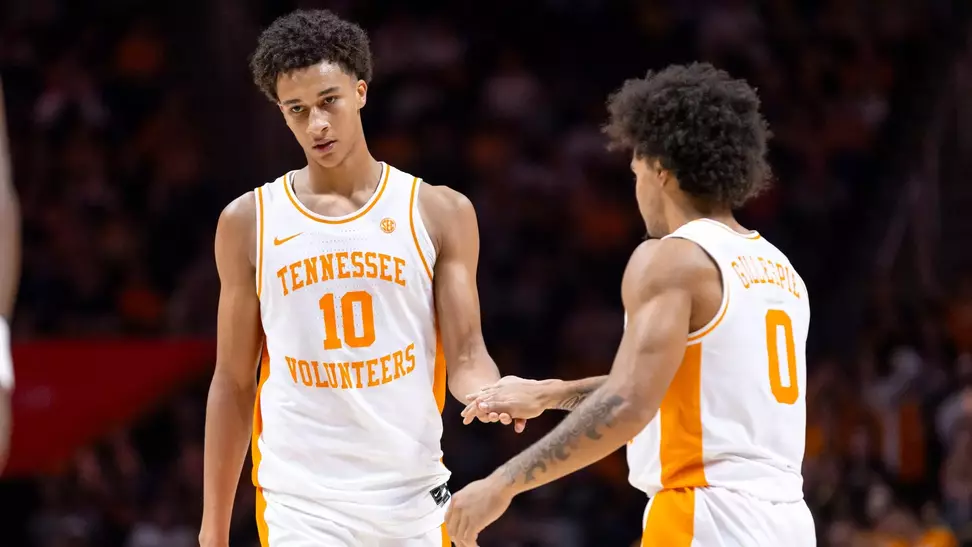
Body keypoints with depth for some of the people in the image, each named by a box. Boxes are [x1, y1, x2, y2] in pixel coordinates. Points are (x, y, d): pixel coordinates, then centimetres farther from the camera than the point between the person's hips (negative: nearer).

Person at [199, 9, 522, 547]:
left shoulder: (439, 212, 3)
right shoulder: (249, 222, 4)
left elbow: (466, 356, 0)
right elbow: (234, 381, 8)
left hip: (413, 497, 1)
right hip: (300, 502, -1)